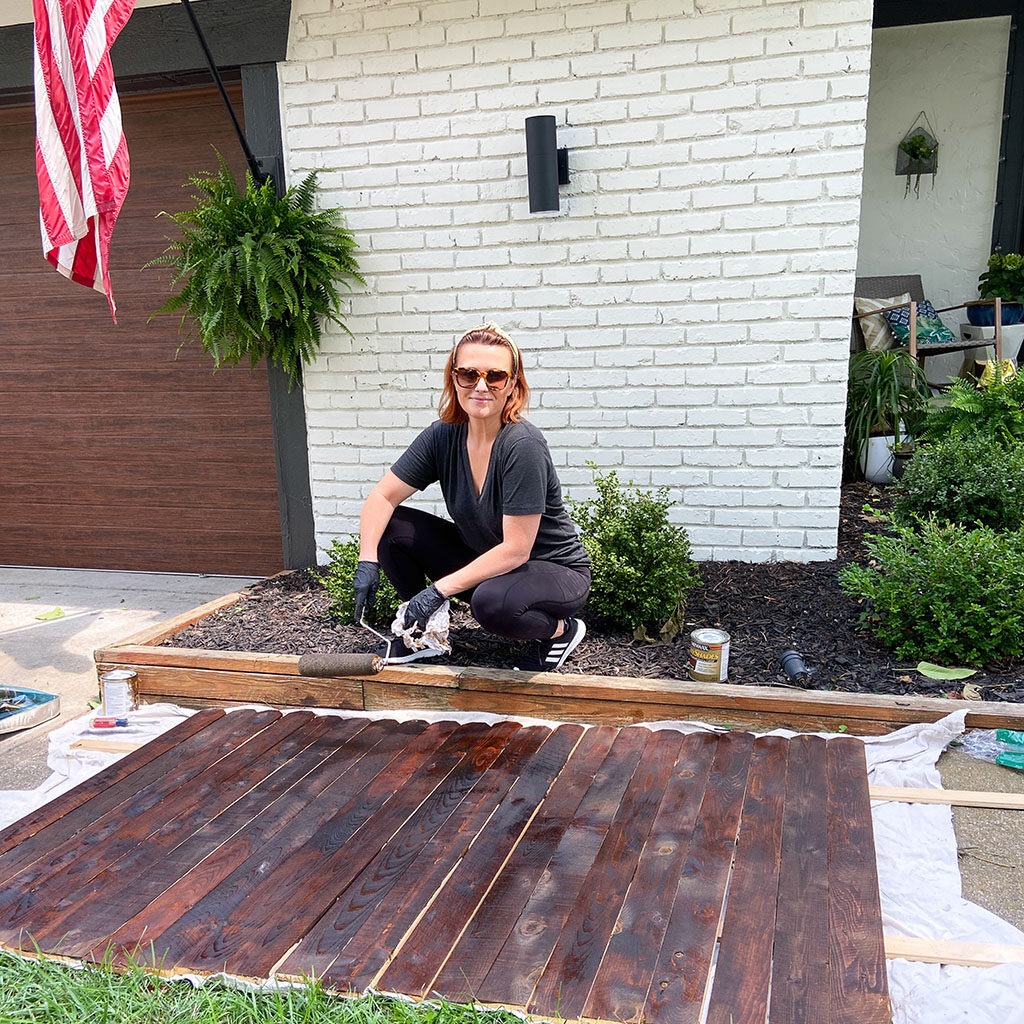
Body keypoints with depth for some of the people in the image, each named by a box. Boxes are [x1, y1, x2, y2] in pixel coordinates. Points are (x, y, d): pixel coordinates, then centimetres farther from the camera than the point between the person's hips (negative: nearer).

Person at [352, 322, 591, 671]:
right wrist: (367, 560, -20)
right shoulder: (444, 436, -9)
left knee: (492, 602, -38)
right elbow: (382, 497, -4)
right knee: (392, 526, -7)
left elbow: (515, 550, -27)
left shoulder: (522, 445, -27)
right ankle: (422, 632, 10)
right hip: (483, 560, 6)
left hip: (556, 572, -6)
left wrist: (440, 588, -27)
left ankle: (561, 630, -4)